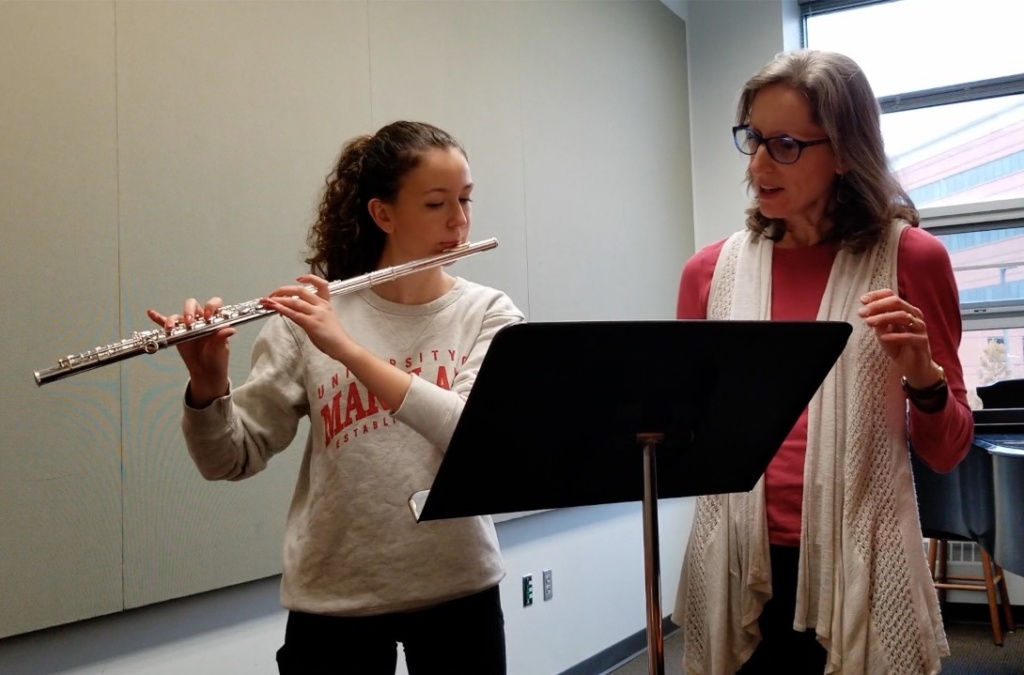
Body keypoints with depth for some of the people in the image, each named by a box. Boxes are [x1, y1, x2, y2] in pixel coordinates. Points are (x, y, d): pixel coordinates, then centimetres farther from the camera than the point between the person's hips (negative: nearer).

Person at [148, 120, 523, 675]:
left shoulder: (488, 313, -4)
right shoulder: (314, 314, -4)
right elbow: (230, 461, -4)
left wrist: (347, 348, -28)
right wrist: (207, 384, -23)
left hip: (458, 591, 1)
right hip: (334, 602, 0)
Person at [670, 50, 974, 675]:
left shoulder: (910, 258, -3)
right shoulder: (712, 271, 2)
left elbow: (946, 453, 1)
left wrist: (922, 374, -17)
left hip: (859, 569, -1)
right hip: (738, 570, 2)